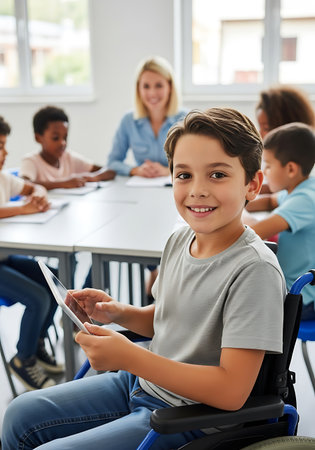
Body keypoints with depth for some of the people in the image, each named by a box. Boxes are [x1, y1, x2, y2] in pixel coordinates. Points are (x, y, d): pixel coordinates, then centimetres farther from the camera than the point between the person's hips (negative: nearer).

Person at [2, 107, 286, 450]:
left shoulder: (255, 270, -27)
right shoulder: (179, 241, -2)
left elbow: (232, 391, -28)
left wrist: (128, 356, -29)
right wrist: (118, 313, -6)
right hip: (140, 381, 8)